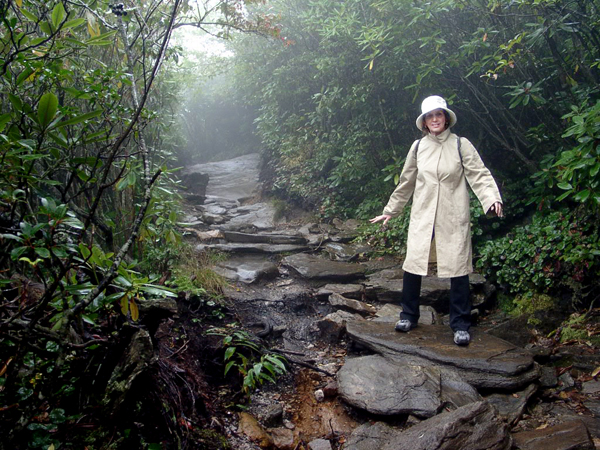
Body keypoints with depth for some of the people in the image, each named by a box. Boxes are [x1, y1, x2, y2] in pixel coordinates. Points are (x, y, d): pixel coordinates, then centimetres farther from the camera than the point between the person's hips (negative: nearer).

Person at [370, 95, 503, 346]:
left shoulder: (461, 145, 2)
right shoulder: (418, 147, 10)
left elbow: (479, 175, -6)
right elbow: (405, 183, 18)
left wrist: (492, 199, -24)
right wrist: (390, 211, 21)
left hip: (453, 218, -2)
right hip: (422, 216, 2)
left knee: (458, 268, -2)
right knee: (412, 264, -1)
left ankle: (461, 325, 11)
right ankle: (409, 315, 18)